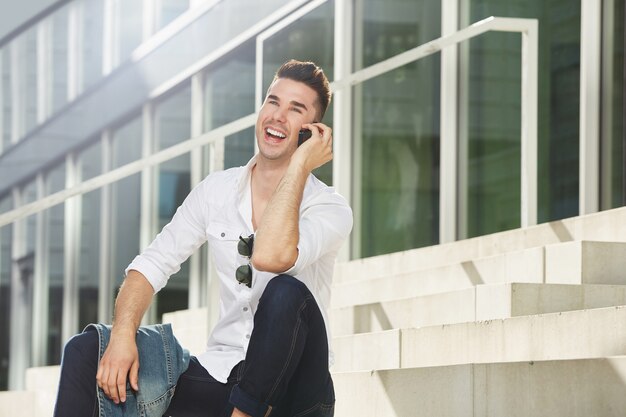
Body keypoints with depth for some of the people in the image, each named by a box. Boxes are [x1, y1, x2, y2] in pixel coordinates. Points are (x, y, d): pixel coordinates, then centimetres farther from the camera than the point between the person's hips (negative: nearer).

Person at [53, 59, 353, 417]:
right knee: (87, 349, -13)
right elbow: (151, 266, 4)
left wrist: (299, 164, -20)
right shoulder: (216, 191, 8)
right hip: (221, 373, 4)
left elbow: (270, 256, -29)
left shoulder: (331, 208, -8)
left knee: (287, 292, -36)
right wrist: (123, 336, -15)